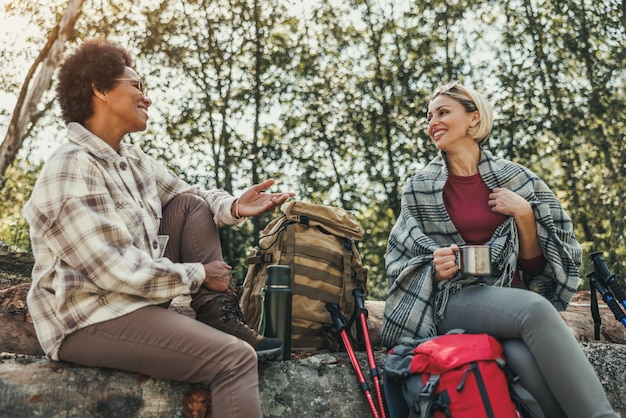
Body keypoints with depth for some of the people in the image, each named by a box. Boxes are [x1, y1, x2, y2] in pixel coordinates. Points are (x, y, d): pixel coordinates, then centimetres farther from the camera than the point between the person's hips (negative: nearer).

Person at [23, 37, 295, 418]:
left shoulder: (132, 158, 8)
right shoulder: (70, 173, -21)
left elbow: (191, 195, 15)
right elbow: (115, 270, -24)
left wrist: (234, 206, -8)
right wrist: (198, 274, -14)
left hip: (137, 294, 10)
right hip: (89, 320, -9)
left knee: (192, 206, 6)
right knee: (236, 358, -22)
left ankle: (218, 316, 0)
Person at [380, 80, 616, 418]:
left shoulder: (515, 178, 9)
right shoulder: (420, 188, 7)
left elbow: (536, 267, 9)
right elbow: (401, 263, 9)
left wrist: (523, 214, -7)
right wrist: (436, 271, -12)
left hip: (512, 297, 2)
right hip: (454, 299, -1)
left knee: (524, 354, -38)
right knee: (534, 311, -36)